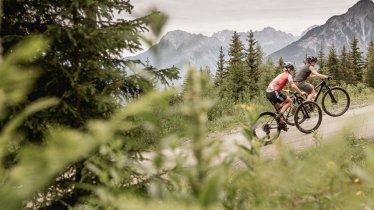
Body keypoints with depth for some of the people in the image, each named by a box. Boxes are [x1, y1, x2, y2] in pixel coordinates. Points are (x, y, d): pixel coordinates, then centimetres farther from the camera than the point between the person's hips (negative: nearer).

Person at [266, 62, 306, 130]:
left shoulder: (281, 75, 27)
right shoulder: (288, 75, 3)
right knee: (289, 101, 2)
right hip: (274, 93, -9)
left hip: (268, 93, 9)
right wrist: (301, 93, -2)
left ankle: (282, 123, 21)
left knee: (279, 108, 21)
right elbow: (293, 86, -9)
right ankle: (279, 115, -8)